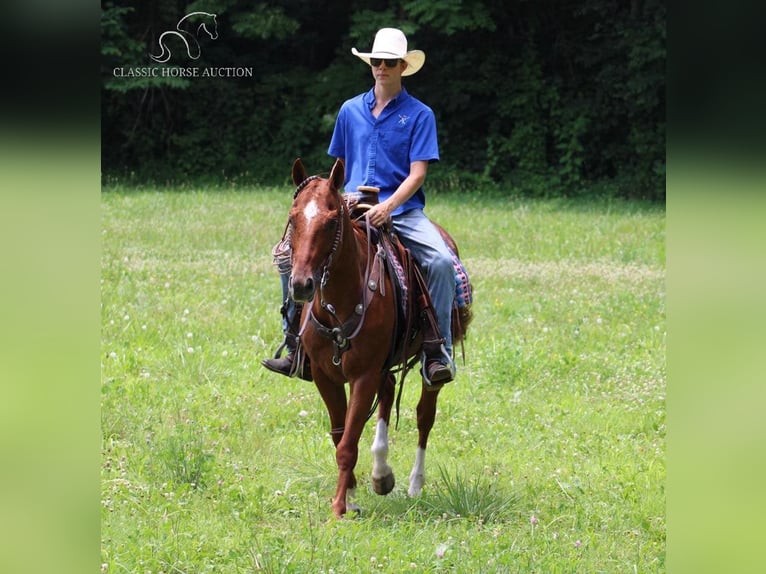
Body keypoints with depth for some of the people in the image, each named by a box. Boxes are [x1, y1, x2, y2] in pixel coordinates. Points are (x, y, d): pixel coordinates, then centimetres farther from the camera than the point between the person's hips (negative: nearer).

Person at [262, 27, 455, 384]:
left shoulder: (419, 115, 2)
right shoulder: (350, 111, 13)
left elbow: (417, 173, -6)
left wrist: (388, 206, -21)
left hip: (402, 210, -3)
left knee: (441, 261, -30)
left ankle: (438, 352, -24)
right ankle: (296, 345, -6)